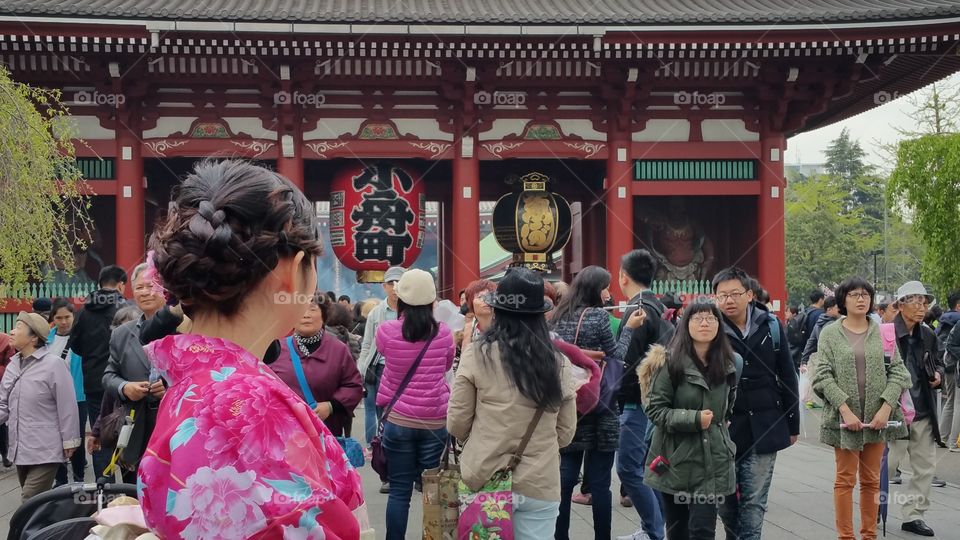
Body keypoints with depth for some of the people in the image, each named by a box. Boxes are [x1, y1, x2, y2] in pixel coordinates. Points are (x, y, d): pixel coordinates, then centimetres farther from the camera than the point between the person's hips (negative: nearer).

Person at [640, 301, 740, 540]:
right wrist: (693, 419, -20)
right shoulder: (670, 361, -9)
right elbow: (654, 408, -12)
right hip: (676, 460, -2)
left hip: (711, 461, 2)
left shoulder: (728, 364, 6)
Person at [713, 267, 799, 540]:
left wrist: (793, 424, 8)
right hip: (723, 428, -1)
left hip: (764, 428, 1)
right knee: (726, 499, 8)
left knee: (754, 502, 2)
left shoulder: (771, 326, 1)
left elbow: (788, 378, 7)